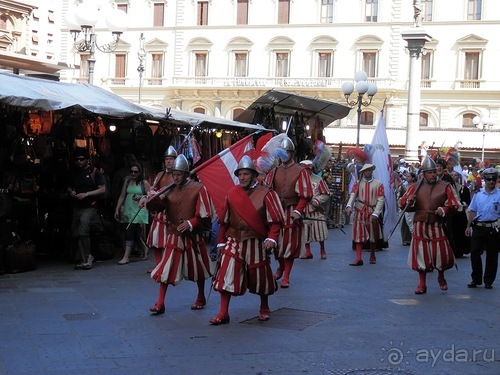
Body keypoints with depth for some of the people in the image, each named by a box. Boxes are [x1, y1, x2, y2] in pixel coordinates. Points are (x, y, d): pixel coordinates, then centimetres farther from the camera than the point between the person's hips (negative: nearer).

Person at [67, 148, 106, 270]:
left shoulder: (94, 172, -4)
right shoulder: (75, 173, 15)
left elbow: (102, 189, -9)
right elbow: (69, 187, 27)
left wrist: (86, 194, -16)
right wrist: (71, 192, 2)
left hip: (89, 207, -7)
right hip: (77, 207, 7)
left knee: (82, 231, -21)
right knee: (76, 233, 5)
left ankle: (87, 257, -9)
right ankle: (83, 259, 14)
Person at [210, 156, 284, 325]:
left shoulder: (265, 194, -8)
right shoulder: (232, 194, 4)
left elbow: (276, 220, -10)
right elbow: (224, 220, 10)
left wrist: (272, 238, -23)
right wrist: (222, 241, 9)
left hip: (256, 243, -2)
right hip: (234, 241, 3)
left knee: (260, 277, 12)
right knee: (226, 277, -6)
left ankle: (264, 308, 35)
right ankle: (223, 313, 1)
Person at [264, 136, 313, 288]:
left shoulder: (300, 171, -2)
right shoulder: (274, 171, 9)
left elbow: (305, 195, -7)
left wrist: (298, 211, -17)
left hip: (292, 213, -3)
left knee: (290, 244, 0)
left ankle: (286, 277, 10)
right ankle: (281, 266, 36)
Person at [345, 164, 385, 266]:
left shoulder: (378, 184, 0)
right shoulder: (358, 183, 4)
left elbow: (381, 200, -7)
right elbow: (353, 195, -9)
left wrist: (375, 213, -17)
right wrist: (349, 206, -28)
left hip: (372, 213, 0)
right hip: (360, 212, 0)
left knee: (373, 236, 11)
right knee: (359, 235, -4)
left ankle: (372, 256, 28)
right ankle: (359, 258, -5)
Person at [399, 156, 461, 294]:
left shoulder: (445, 186, 2)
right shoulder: (415, 187, 6)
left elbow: (454, 205, 0)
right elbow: (402, 203, 6)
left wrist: (444, 210, -18)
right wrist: (409, 201, -16)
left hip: (437, 225, -1)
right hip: (420, 225, 1)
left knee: (442, 254, 1)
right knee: (421, 254, 5)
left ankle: (441, 277, 32)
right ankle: (422, 284, 18)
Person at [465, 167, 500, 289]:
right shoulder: (478, 194, 7)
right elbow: (472, 211, 13)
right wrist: (468, 226, 10)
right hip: (478, 228, 2)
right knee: (474, 253, 2)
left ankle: (488, 281, 16)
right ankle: (476, 279, 14)